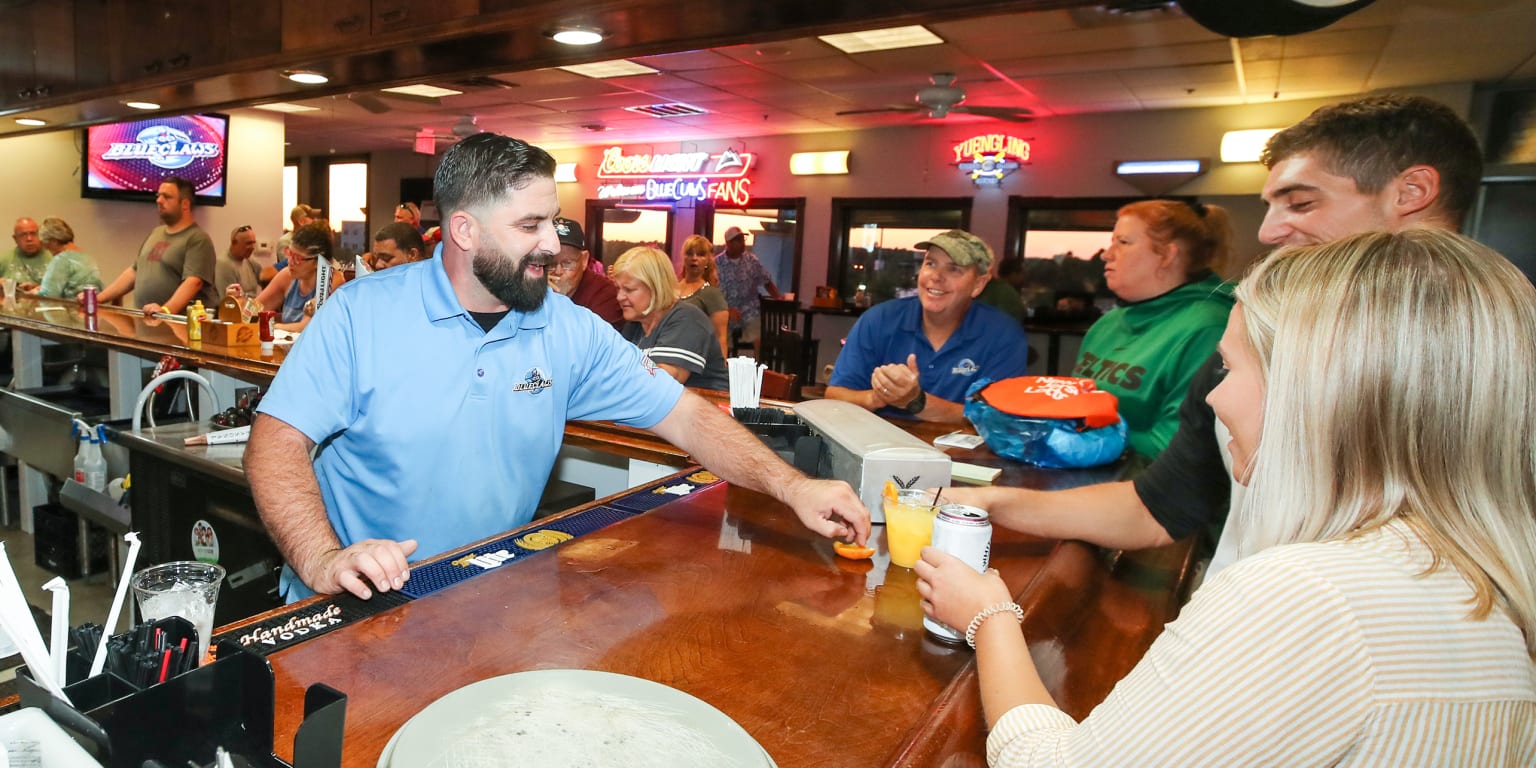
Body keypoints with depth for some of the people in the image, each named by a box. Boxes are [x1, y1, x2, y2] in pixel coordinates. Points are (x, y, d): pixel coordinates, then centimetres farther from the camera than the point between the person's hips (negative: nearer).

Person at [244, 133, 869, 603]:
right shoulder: (361, 314, -9)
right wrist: (322, 559, -28)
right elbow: (278, 440, -11)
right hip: (358, 608, -2)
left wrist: (792, 486, -12)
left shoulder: (572, 331, -2)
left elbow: (683, 415, -2)